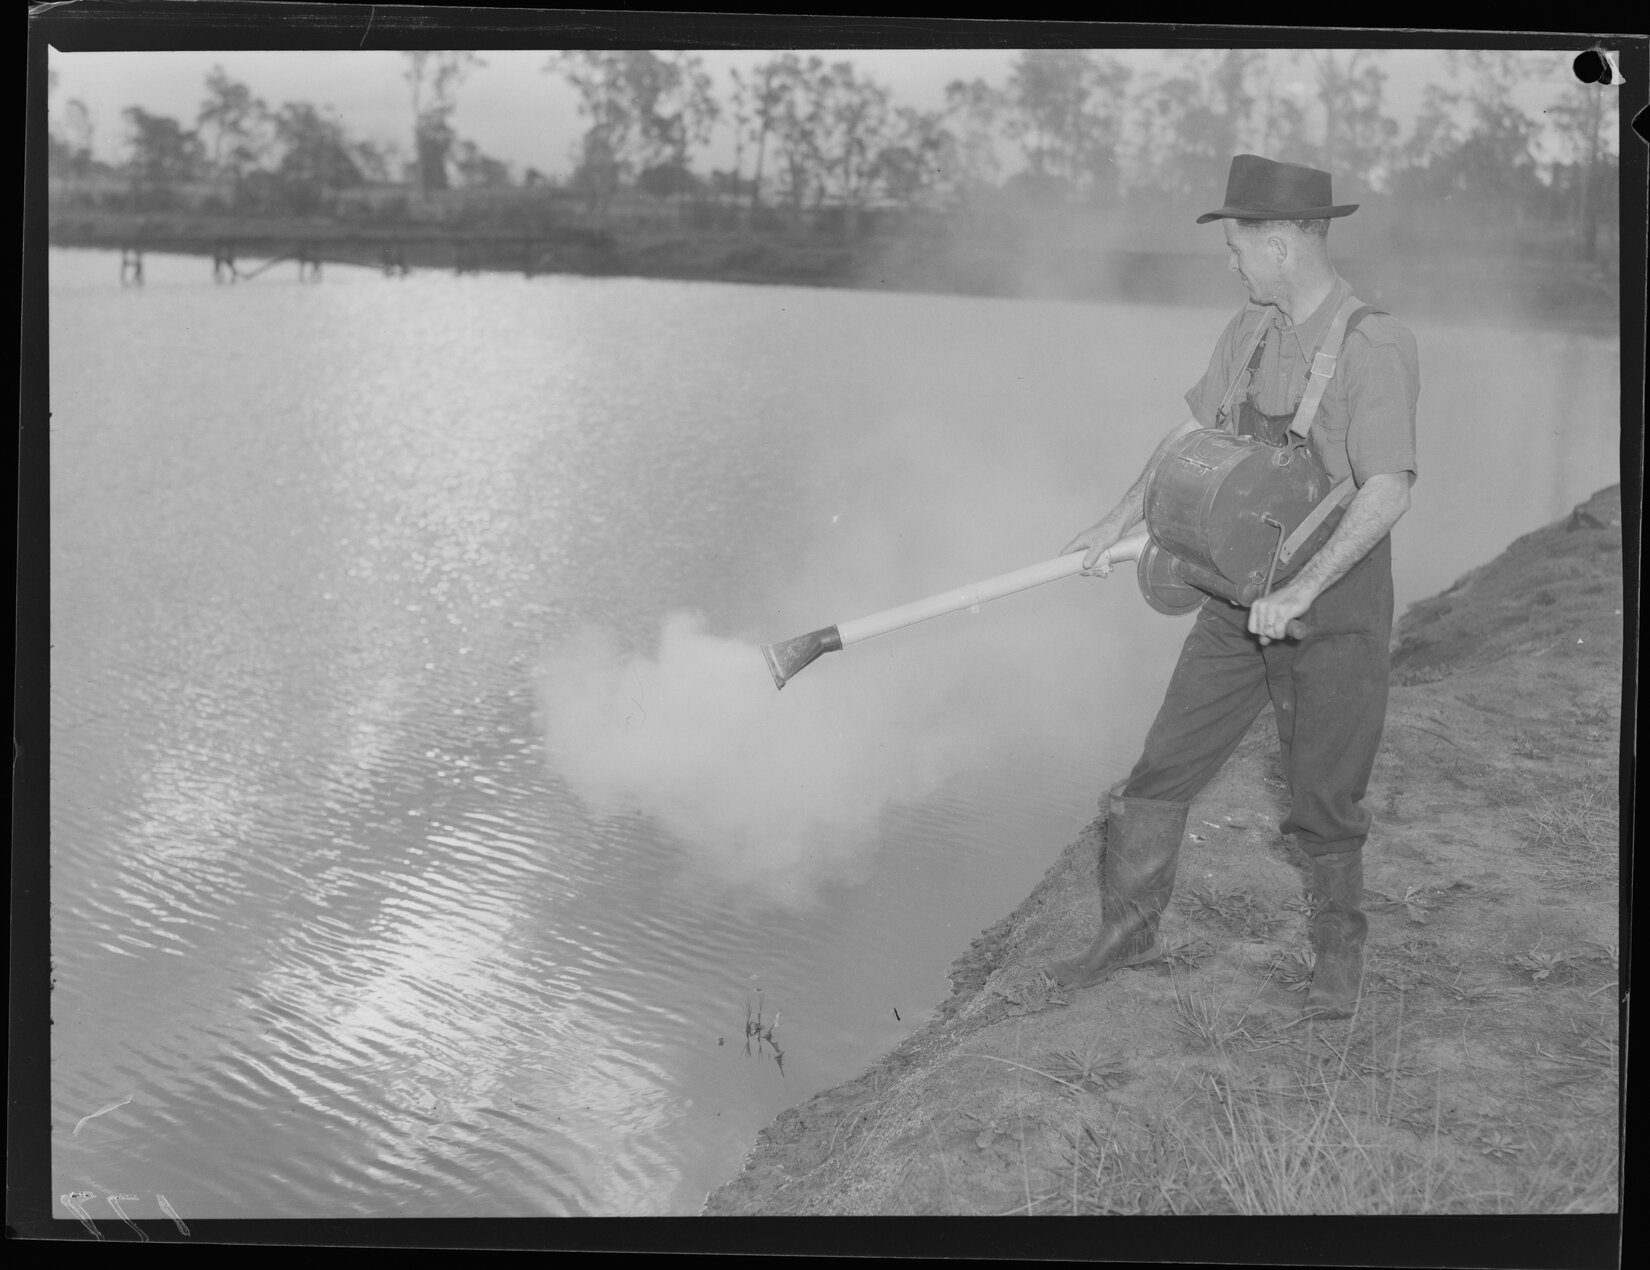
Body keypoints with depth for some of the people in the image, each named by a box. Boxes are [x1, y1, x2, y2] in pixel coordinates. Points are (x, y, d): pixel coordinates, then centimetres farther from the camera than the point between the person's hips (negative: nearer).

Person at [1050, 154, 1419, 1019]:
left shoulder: (1376, 345, -17)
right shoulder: (1250, 330, 5)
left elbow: (1386, 492, -24)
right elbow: (1193, 434, 15)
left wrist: (1301, 590, -28)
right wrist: (1122, 527, 7)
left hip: (1336, 600, -6)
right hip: (1241, 592, 6)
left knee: (1324, 801, 6)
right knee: (1164, 767, 7)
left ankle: (1339, 949, 30)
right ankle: (1128, 930, 23)